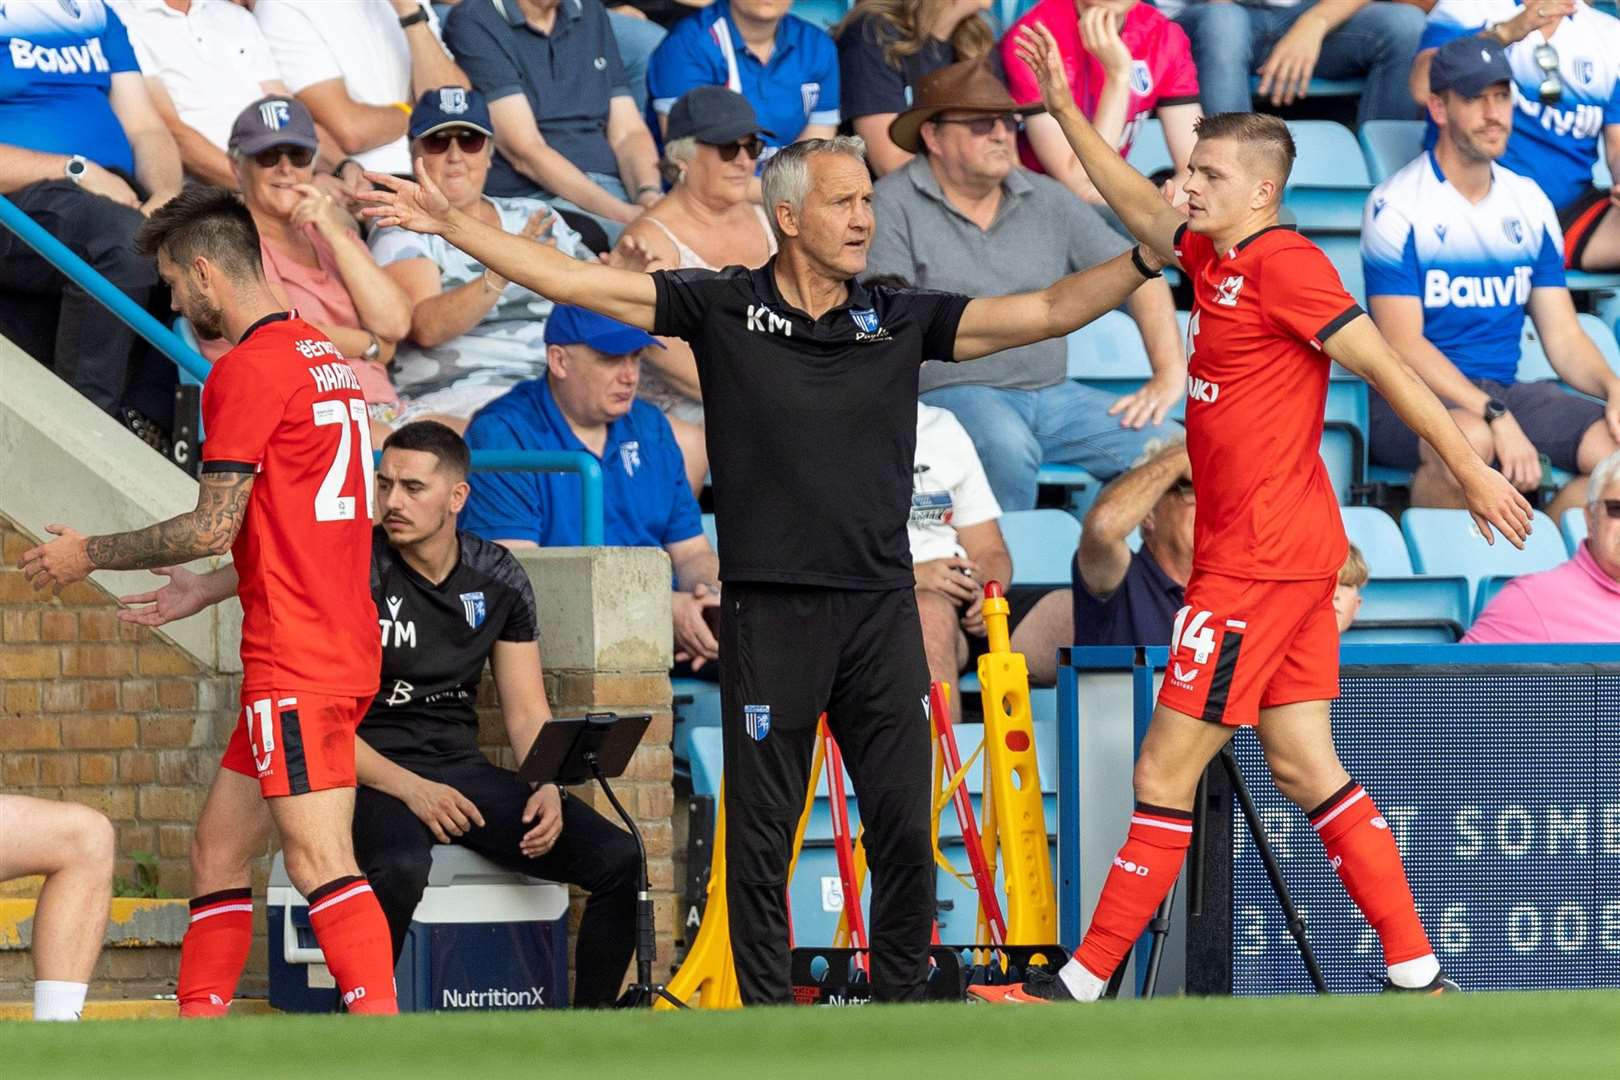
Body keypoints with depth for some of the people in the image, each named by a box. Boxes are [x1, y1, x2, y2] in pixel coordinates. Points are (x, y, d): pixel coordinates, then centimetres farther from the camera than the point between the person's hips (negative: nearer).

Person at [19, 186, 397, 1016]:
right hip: (342, 647, 10)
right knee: (218, 846, 13)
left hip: (293, 663, -10)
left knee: (319, 861, -15)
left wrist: (91, 555, 2)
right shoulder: (323, 356, 18)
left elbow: (214, 527, -12)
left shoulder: (248, 369, -11)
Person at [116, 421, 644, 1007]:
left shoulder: (498, 579, 7)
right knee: (401, 866, -41)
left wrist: (546, 791, -8)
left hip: (462, 768, 5)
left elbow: (527, 713, 11)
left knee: (618, 860, -16)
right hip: (372, 777, -5)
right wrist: (410, 790, -21)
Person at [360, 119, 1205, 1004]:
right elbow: (577, 282, 0)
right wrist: (449, 225, -4)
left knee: (902, 827, 1)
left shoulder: (901, 319, 7)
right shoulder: (725, 309, 1)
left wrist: (1148, 259, -7)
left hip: (881, 608, 2)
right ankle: (765, 1019, 10)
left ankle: (901, 1007, 12)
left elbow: (1047, 313, 4)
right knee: (761, 835, 2)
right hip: (769, 613, -2)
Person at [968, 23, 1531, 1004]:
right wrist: (1064, 108, 27)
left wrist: (1468, 463, -18)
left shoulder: (1282, 263, -13)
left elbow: (1382, 363, -15)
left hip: (1262, 561, -10)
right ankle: (1419, 976, 6)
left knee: (1165, 775, -4)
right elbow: (1139, 208, 29)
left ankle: (1082, 986, 0)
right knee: (1305, 769, 8)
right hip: (1289, 556, 10)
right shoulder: (1216, 259, 13)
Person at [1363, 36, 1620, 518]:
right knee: (1469, 438, -39)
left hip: (1504, 391, 6)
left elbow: (1562, 335, 13)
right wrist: (1495, 417, -24)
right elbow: (1404, 344, -13)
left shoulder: (1529, 204, 13)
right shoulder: (1397, 206, -5)